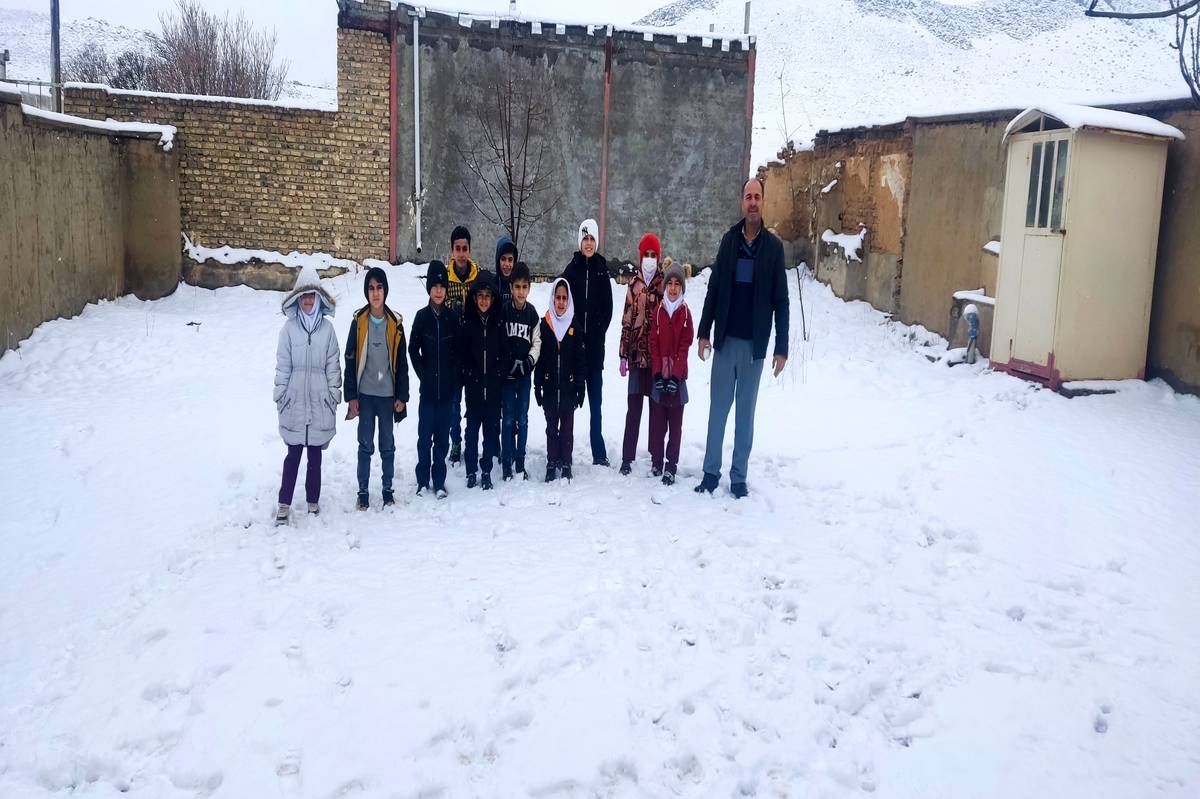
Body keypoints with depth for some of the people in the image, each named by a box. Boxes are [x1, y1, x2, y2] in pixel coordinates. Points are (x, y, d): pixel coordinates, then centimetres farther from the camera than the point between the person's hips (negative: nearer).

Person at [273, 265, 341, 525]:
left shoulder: (327, 328, 1)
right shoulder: (289, 328, -2)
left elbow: (333, 364, 5)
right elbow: (282, 364, 1)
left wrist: (334, 394, 3)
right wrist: (280, 395, 0)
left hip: (319, 401, 1)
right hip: (294, 401, -1)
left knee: (315, 455, 11)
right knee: (293, 454, 3)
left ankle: (313, 500, 23)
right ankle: (284, 504, 11)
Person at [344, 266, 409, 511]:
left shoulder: (395, 323, 1)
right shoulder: (359, 321, -2)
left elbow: (402, 363, 4)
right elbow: (350, 361, -1)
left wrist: (402, 396, 0)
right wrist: (351, 396, -5)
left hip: (388, 394, 1)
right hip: (365, 394, -1)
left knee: (388, 444, 9)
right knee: (365, 445, 5)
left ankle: (387, 489, 21)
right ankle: (363, 491, 14)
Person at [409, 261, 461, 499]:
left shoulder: (453, 317, 1)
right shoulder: (422, 316, 0)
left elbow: (458, 351, 5)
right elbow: (413, 349, 5)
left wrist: (454, 379, -1)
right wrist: (424, 375, -2)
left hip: (447, 388, 1)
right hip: (428, 387, -1)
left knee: (442, 435, 6)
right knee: (425, 434, 3)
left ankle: (439, 481, 15)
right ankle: (423, 480, 14)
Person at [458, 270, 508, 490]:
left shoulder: (499, 321, 1)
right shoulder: (467, 322, -1)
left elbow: (505, 353, 2)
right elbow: (461, 353, -1)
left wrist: (499, 376, -6)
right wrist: (467, 376, -8)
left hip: (494, 386, 1)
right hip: (473, 386, 0)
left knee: (492, 427, 6)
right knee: (472, 427, 6)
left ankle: (487, 472, 16)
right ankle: (471, 471, 17)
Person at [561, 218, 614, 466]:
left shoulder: (602, 270, 6)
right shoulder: (571, 269, 5)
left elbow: (608, 307, 3)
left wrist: (598, 331, -6)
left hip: (595, 343, 0)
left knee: (596, 396, 3)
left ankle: (599, 452, 8)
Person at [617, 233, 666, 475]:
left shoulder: (664, 282, 1)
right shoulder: (634, 284, 9)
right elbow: (626, 320, 10)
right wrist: (624, 354, 6)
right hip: (637, 354, 2)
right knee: (633, 407, 3)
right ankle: (627, 457, 8)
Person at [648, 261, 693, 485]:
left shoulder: (685, 313, 0)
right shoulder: (658, 311, 5)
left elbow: (685, 346, -4)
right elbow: (653, 343, 2)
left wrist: (675, 375, -12)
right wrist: (658, 373, -7)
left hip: (677, 376, -2)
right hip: (659, 375, 2)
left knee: (675, 422, 1)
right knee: (657, 420, 7)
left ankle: (671, 465, 6)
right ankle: (656, 460, 19)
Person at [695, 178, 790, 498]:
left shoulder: (773, 246, -1)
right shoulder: (729, 240, 6)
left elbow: (781, 301, -1)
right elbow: (713, 289, 8)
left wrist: (782, 348, -5)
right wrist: (704, 332, 3)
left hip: (754, 344, -2)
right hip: (725, 340, 2)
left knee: (745, 413, 6)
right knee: (718, 408, 6)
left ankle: (739, 477, 14)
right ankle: (711, 472, 15)